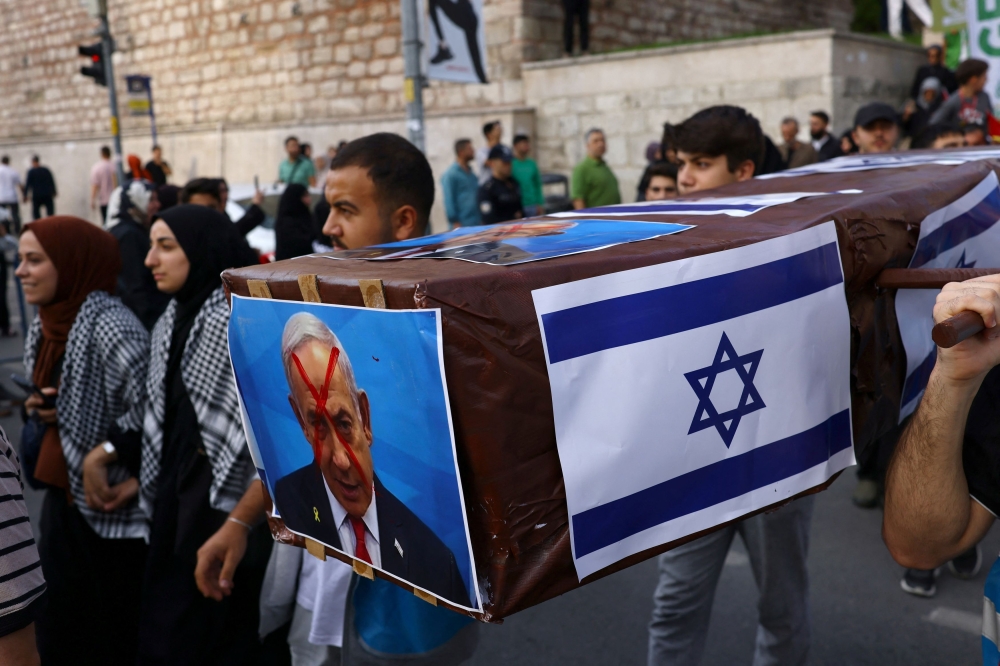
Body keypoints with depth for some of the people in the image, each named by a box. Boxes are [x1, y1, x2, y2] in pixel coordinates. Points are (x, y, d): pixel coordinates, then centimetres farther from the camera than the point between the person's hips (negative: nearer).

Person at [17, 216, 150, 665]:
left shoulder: (109, 326, -20)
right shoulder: (47, 322, 8)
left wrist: (102, 455, -19)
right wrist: (39, 409, 1)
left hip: (110, 508, -8)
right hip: (64, 496, 8)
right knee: (60, 628, 17)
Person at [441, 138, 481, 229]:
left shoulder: (471, 174, 14)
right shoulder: (451, 174, -10)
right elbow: (449, 201, -13)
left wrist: (481, 220, 14)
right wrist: (455, 222, -15)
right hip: (462, 226, -8)